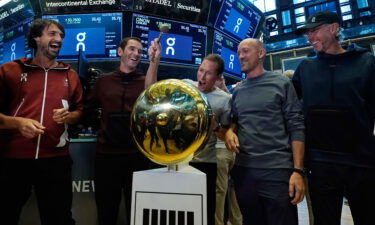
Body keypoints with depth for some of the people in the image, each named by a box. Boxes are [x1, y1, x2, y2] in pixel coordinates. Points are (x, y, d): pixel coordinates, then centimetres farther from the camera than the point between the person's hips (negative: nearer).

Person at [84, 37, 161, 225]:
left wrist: (154, 61, -29)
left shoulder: (145, 80, 3)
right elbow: (86, 110, 11)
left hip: (137, 155, -1)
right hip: (106, 154, 2)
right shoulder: (103, 80, 8)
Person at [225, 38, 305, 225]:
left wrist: (298, 170, -13)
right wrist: (229, 131, -6)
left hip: (278, 170, -4)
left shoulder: (281, 83, -1)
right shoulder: (237, 91, 11)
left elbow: (296, 127, -6)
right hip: (244, 170, 4)